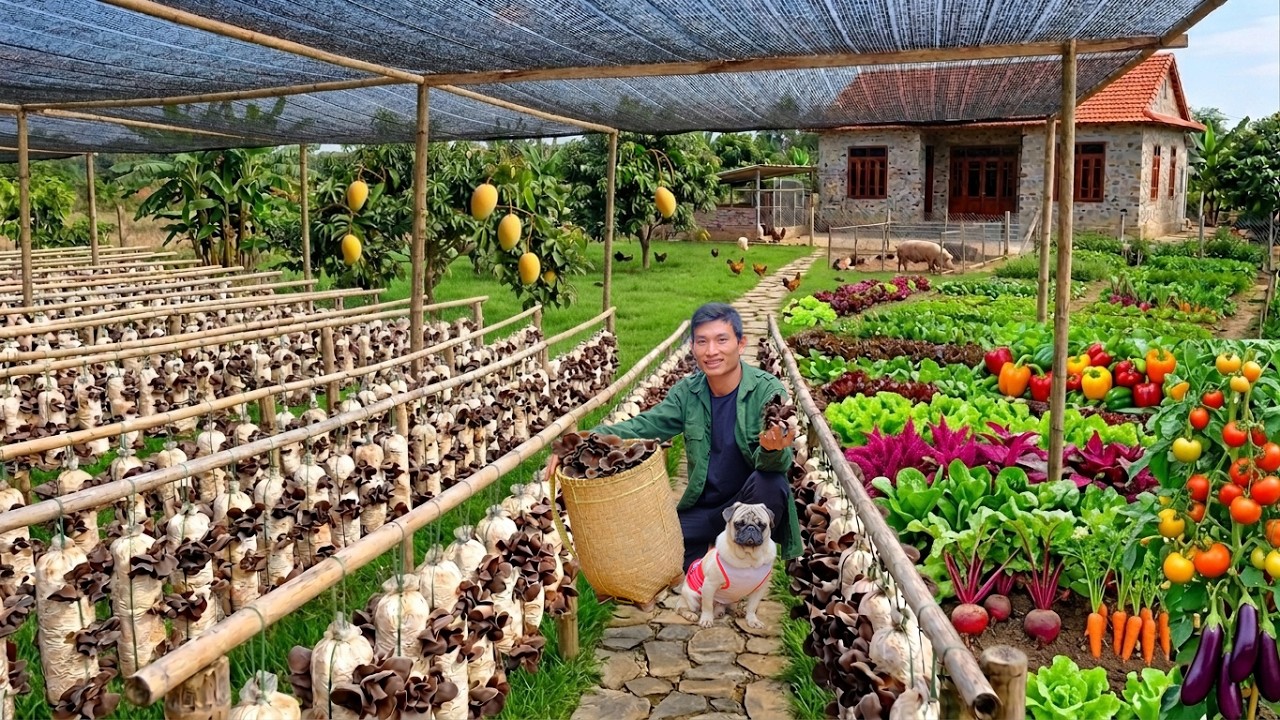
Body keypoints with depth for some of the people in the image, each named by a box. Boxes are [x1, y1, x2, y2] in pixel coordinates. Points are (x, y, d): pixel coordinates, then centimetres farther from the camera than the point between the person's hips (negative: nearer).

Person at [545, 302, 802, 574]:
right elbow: (643, 426, -7)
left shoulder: (768, 391, -17)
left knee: (770, 484, -35)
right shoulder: (688, 391, -3)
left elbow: (779, 463, -26)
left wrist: (772, 450, -52)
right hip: (705, 508, 4)